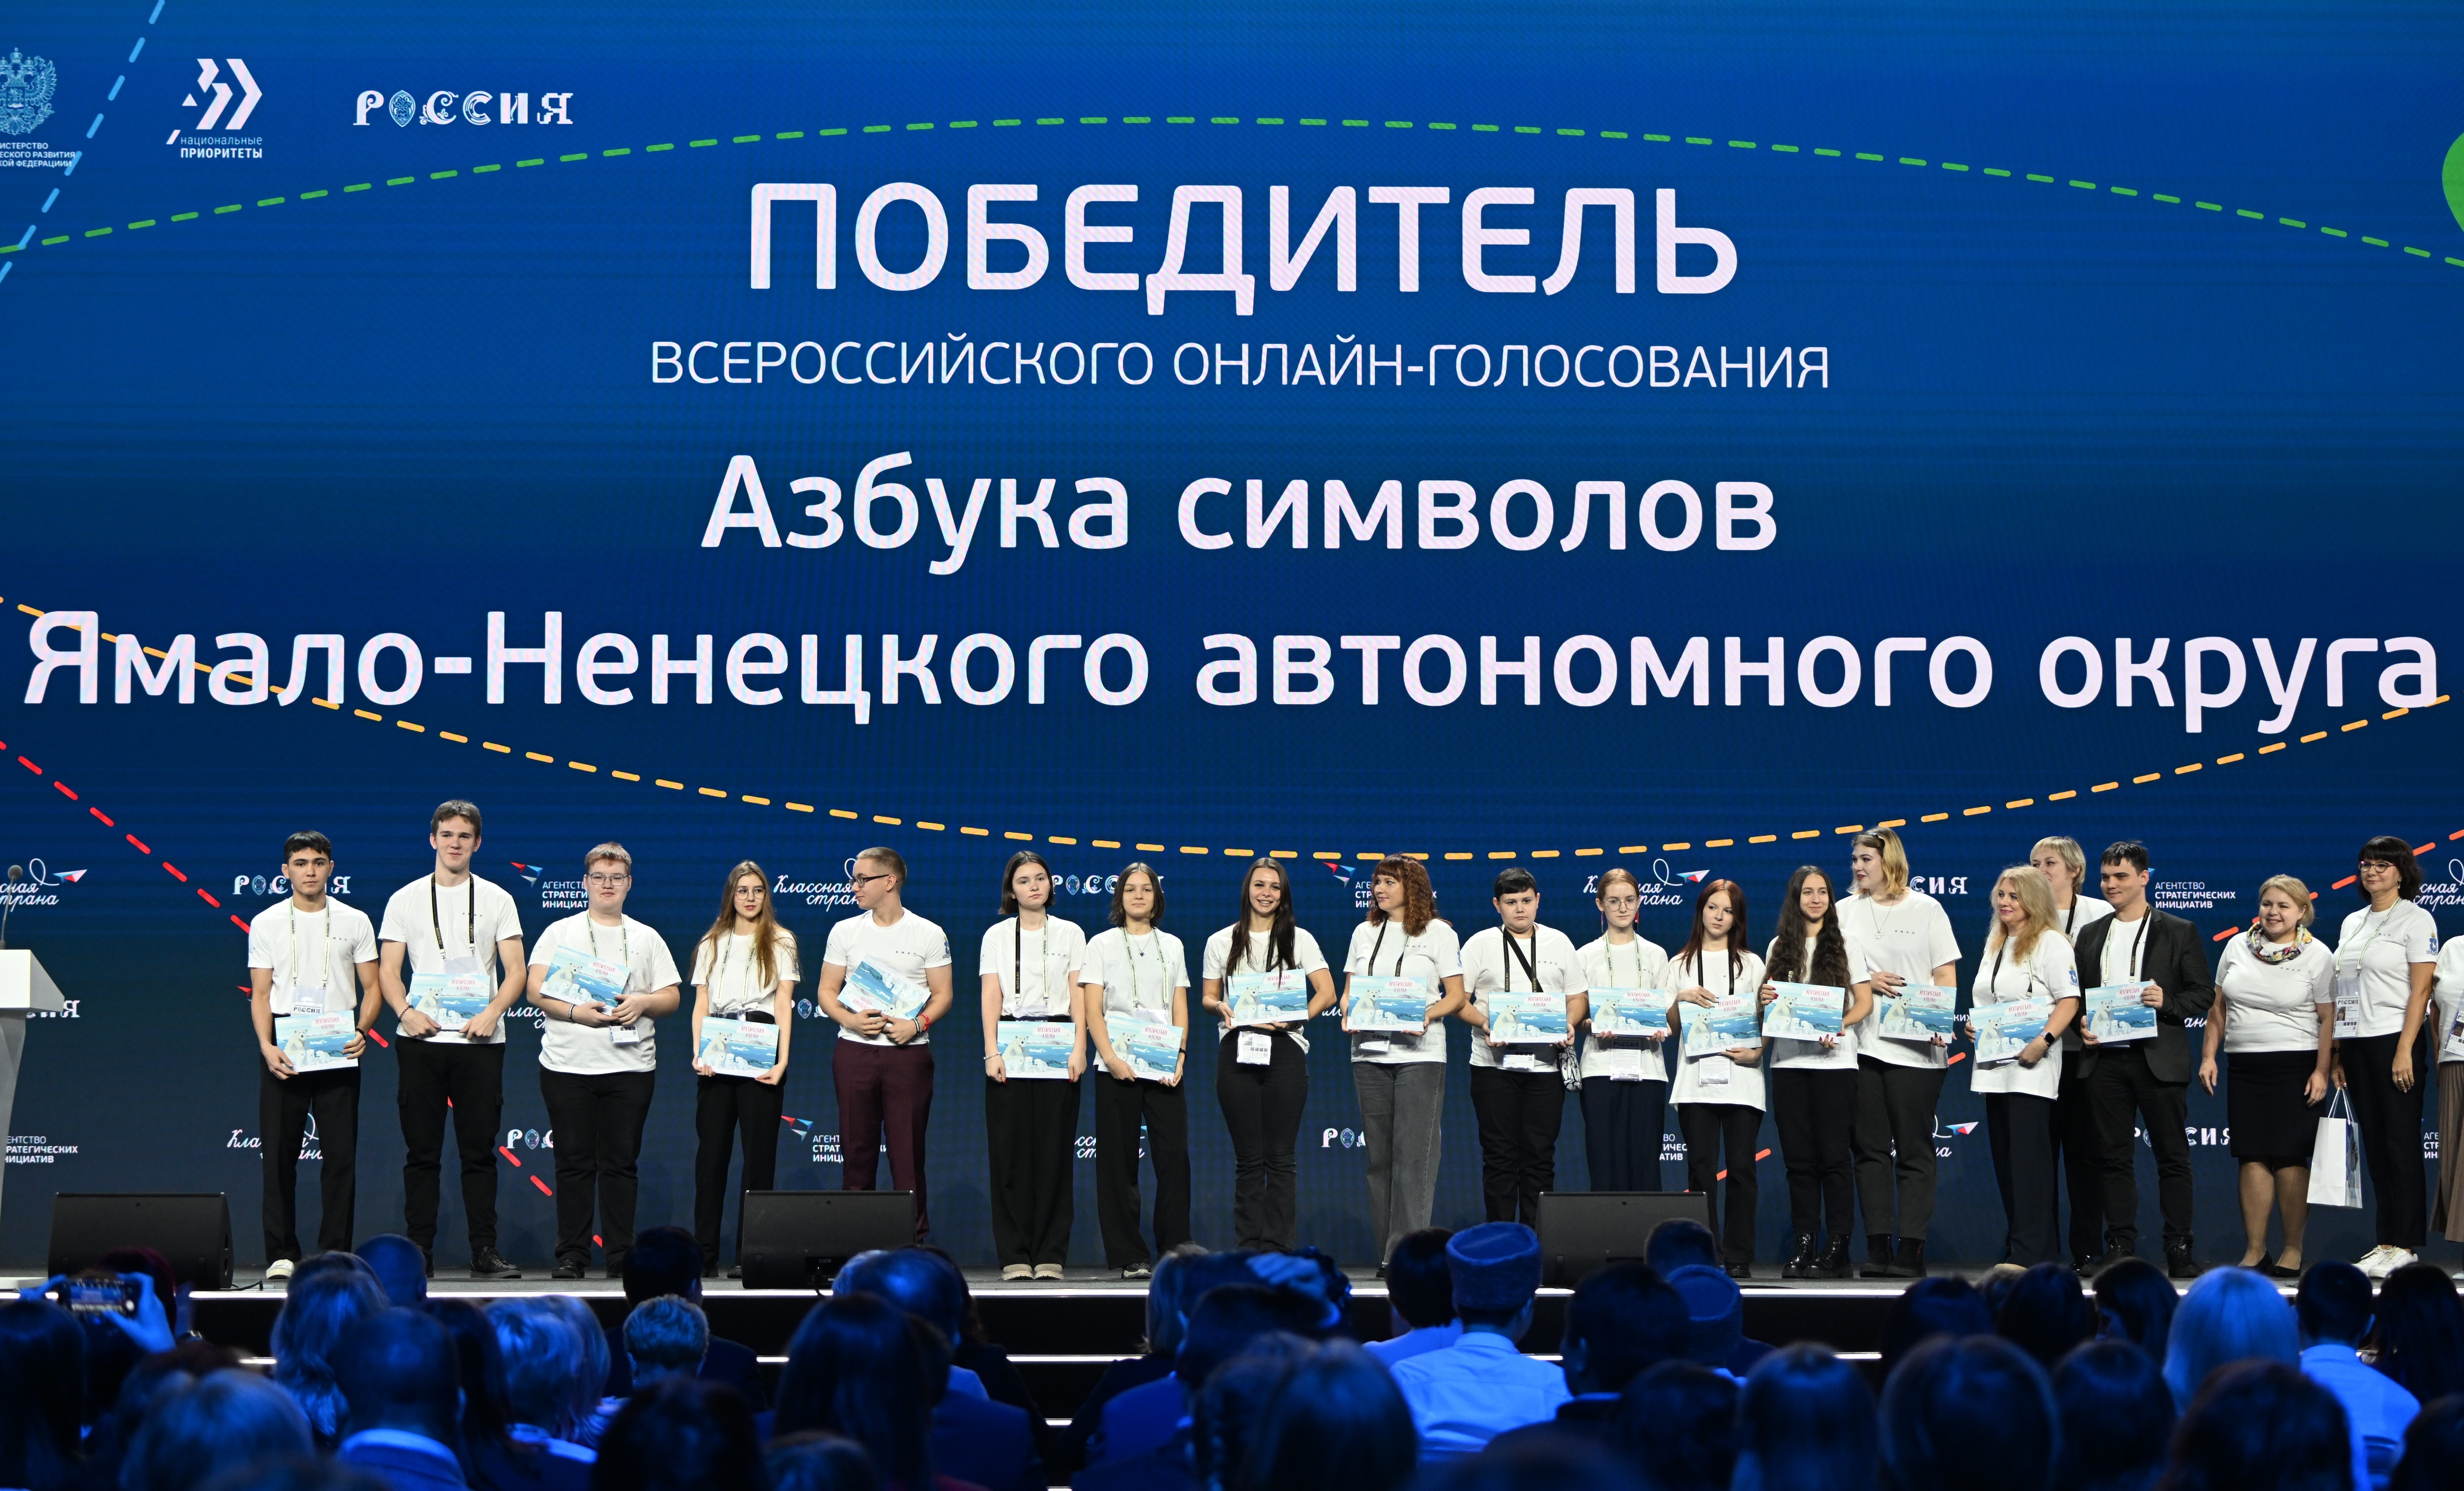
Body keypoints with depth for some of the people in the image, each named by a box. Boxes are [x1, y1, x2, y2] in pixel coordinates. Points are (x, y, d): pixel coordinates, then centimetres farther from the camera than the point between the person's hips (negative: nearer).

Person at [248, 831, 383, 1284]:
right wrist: (266, 1046, -11)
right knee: (279, 1153, 0)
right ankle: (282, 1254, 6)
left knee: (340, 1153, -2)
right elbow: (260, 994, 4)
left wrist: (362, 1032, -12)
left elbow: (372, 989, 7)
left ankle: (334, 1253, 4)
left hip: (338, 1046, 0)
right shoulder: (266, 924, 7)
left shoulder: (355, 922, 7)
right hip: (284, 1046, 0)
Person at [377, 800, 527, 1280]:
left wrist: (492, 1013, -14)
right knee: (422, 1152, 2)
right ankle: (419, 1252, 6)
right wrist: (406, 1012, -14)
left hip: (479, 1041, 0)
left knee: (479, 1151, 0)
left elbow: (515, 970, 3)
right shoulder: (406, 900, 10)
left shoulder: (496, 899, 9)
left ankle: (485, 1252, 3)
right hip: (420, 1041, 0)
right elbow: (388, 970, 5)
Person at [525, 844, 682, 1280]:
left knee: (621, 1163, 1)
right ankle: (571, 1255, 5)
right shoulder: (560, 933, 9)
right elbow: (536, 991, 0)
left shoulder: (647, 938, 15)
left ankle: (621, 1257, 5)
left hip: (630, 1066, 1)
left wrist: (642, 1002, -9)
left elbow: (672, 998, 11)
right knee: (574, 1162, 0)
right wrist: (577, 1012, -15)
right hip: (568, 1064, -1)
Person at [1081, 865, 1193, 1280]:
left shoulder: (1171, 946, 15)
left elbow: (1180, 1008, 11)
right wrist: (1111, 1058, -14)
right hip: (1118, 1066, -2)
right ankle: (1130, 1256, 2)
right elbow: (1092, 1010, 0)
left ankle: (1176, 1252, -2)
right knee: (1120, 1161, -2)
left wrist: (1180, 1056, -5)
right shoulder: (1102, 945, 7)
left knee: (1174, 1156, -6)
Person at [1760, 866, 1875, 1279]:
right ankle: (1804, 1245, 5)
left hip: (1833, 1059, -3)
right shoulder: (1780, 949, 14)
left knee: (1834, 1155, -5)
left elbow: (1865, 1002, 3)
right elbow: (1770, 999, 18)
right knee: (1798, 1156, 2)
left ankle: (1838, 1248, -3)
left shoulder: (1844, 946, 6)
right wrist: (1766, 1001, -5)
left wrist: (1838, 1025, -14)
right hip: (1788, 1061, 3)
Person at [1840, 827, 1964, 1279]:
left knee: (1914, 1151, -3)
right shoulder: (1846, 912, 14)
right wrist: (1865, 980, -7)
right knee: (1870, 1148, 3)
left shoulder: (1926, 910, 5)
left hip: (1915, 1048, -4)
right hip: (1860, 1045, 4)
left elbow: (1946, 976, 1)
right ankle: (1878, 1247, 6)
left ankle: (1911, 1249, -3)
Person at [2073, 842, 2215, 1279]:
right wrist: (2081, 1027, -2)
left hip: (2159, 1058, -3)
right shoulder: (2091, 935, 15)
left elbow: (2204, 994, 2)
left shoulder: (2179, 932, 4)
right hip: (2106, 1059, 3)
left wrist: (2167, 1003, -15)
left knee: (2172, 1156, -1)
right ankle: (2120, 1248, 7)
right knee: (2115, 1157, 3)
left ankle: (2180, 1250, 3)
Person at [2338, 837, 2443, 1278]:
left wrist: (2405, 1051, -17)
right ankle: (2387, 1240, 11)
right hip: (2356, 1043, 7)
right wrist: (2338, 1054, 12)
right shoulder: (2353, 923, 16)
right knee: (2375, 1145, 8)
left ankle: (2405, 1243, -3)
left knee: (2401, 1143, -5)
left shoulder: (2416, 920, -4)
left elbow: (2421, 990, -10)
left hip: (2394, 1041, -7)